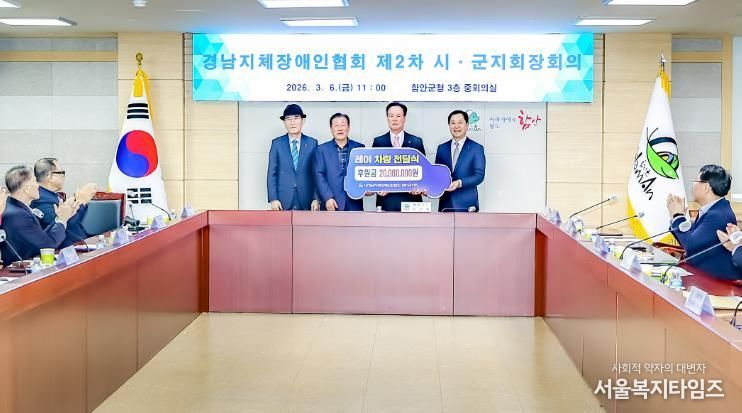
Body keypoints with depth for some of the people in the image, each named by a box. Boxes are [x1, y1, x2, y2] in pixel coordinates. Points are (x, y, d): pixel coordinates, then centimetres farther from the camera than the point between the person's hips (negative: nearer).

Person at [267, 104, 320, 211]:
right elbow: (272, 173, 4)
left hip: (306, 201, 0)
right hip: (283, 200, 0)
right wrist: (273, 199, -5)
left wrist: (316, 199, -3)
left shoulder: (312, 143, 6)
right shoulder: (277, 143, 6)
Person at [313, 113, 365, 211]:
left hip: (354, 204, 1)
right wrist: (327, 198, -10)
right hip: (331, 204, -1)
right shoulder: (321, 149, 9)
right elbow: (319, 175, 2)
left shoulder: (359, 148, 11)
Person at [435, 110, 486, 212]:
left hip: (466, 205, -3)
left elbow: (479, 175, -5)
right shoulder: (442, 148, 14)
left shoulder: (476, 148, 2)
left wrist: (460, 183, -21)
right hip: (445, 204, 3)